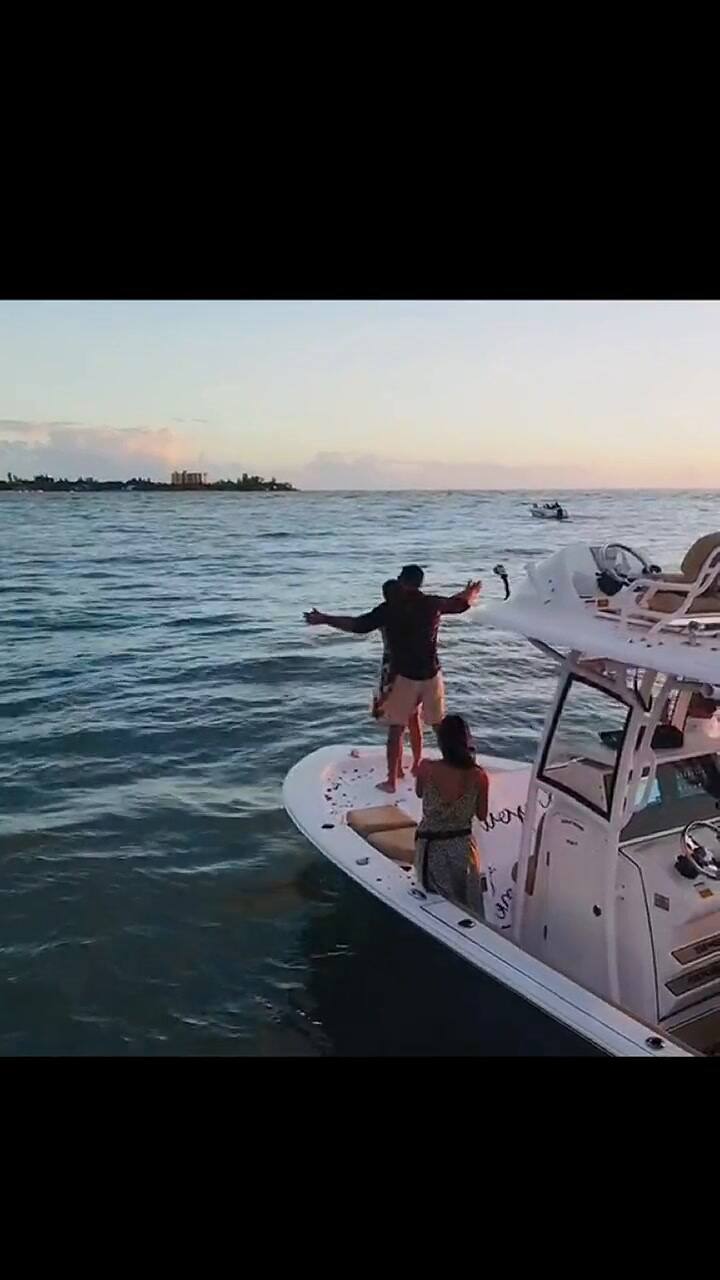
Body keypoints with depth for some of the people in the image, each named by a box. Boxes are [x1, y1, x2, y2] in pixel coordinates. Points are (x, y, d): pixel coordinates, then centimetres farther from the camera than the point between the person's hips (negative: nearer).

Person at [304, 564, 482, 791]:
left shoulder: (390, 608, -11)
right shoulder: (434, 603, 0)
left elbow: (359, 625, -14)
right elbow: (461, 603, 18)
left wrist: (324, 619, -5)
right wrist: (471, 594, 42)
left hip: (404, 676, -3)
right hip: (431, 675, 3)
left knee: (396, 729, 7)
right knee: (440, 725, 18)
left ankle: (391, 780, 9)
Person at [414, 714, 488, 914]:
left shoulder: (426, 768, -17)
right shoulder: (479, 776, -15)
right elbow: (482, 816, 0)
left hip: (431, 848, -1)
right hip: (463, 847, 1)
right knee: (469, 909, 21)